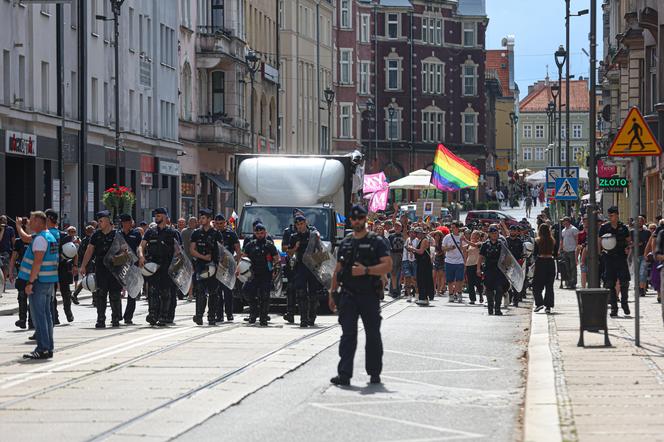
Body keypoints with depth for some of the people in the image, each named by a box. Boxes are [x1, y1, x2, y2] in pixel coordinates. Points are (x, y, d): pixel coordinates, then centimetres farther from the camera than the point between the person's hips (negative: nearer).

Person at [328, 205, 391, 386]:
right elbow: (338, 270, 19)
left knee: (373, 335, 6)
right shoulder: (345, 243, 14)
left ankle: (374, 373, 16)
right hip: (348, 295, 3)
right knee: (348, 335, -4)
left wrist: (366, 270, -19)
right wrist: (333, 293, 14)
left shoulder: (376, 242, 0)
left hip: (369, 296, -3)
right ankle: (344, 374, -10)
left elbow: (388, 265, -9)